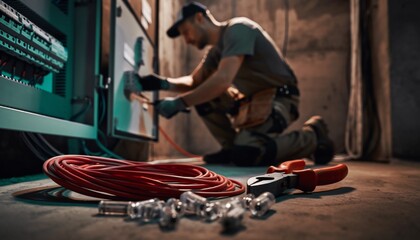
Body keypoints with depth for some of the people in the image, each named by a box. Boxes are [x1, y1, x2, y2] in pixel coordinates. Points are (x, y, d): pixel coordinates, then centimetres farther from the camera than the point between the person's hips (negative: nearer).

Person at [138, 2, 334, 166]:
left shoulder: (237, 29, -14)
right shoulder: (216, 50, 14)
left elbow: (223, 80, -27)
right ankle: (232, 147, 4)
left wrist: (179, 103, -23)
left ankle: (312, 136, -4)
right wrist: (163, 83, -1)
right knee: (202, 95, 3)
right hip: (252, 98, 8)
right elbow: (193, 82, 18)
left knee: (246, 154, -26)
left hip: (278, 99, -8)